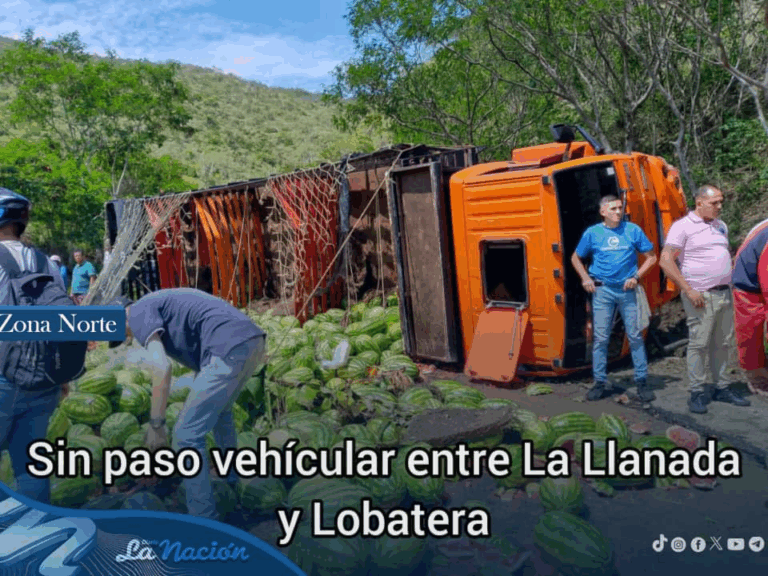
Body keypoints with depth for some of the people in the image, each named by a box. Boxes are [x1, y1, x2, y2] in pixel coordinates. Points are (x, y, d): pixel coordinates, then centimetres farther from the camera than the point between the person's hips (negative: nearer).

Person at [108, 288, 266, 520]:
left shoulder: (139, 312, 5)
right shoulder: (163, 302, 32)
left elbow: (161, 368, -11)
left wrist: (156, 425, -2)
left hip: (229, 348, -10)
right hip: (254, 339, 10)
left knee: (186, 435, 0)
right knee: (219, 411, 33)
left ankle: (204, 521, 7)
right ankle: (233, 481, 49)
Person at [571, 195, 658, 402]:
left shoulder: (633, 230, 2)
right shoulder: (592, 233, 2)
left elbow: (651, 257, 9)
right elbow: (576, 258, 14)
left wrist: (636, 277, -4)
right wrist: (586, 278, 1)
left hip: (627, 290, 0)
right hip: (602, 290, 0)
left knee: (635, 336, 2)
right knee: (600, 337, 1)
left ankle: (641, 381, 12)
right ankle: (600, 382, 10)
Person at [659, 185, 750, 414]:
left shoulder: (721, 226, 15)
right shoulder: (682, 226, -8)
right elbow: (666, 261, -15)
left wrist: (729, 283, 14)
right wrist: (688, 290, -18)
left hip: (724, 294, 7)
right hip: (701, 296, -7)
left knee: (722, 343, 12)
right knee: (699, 343, -4)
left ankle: (722, 388, 23)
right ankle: (697, 392, 5)